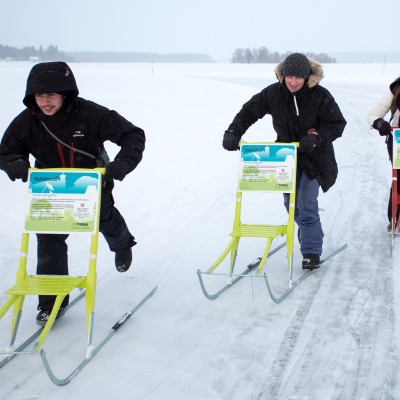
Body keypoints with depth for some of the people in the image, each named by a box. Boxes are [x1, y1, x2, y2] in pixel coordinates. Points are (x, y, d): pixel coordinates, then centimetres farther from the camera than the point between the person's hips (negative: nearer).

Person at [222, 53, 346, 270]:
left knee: (307, 204, -10)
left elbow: (337, 124, -14)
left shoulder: (320, 95, -19)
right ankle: (307, 228, 45)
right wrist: (232, 133, -18)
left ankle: (311, 252, 2)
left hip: (314, 156, -3)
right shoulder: (273, 93, -12)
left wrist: (316, 137, -29)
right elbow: (248, 112, -4)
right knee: (291, 202, 13)